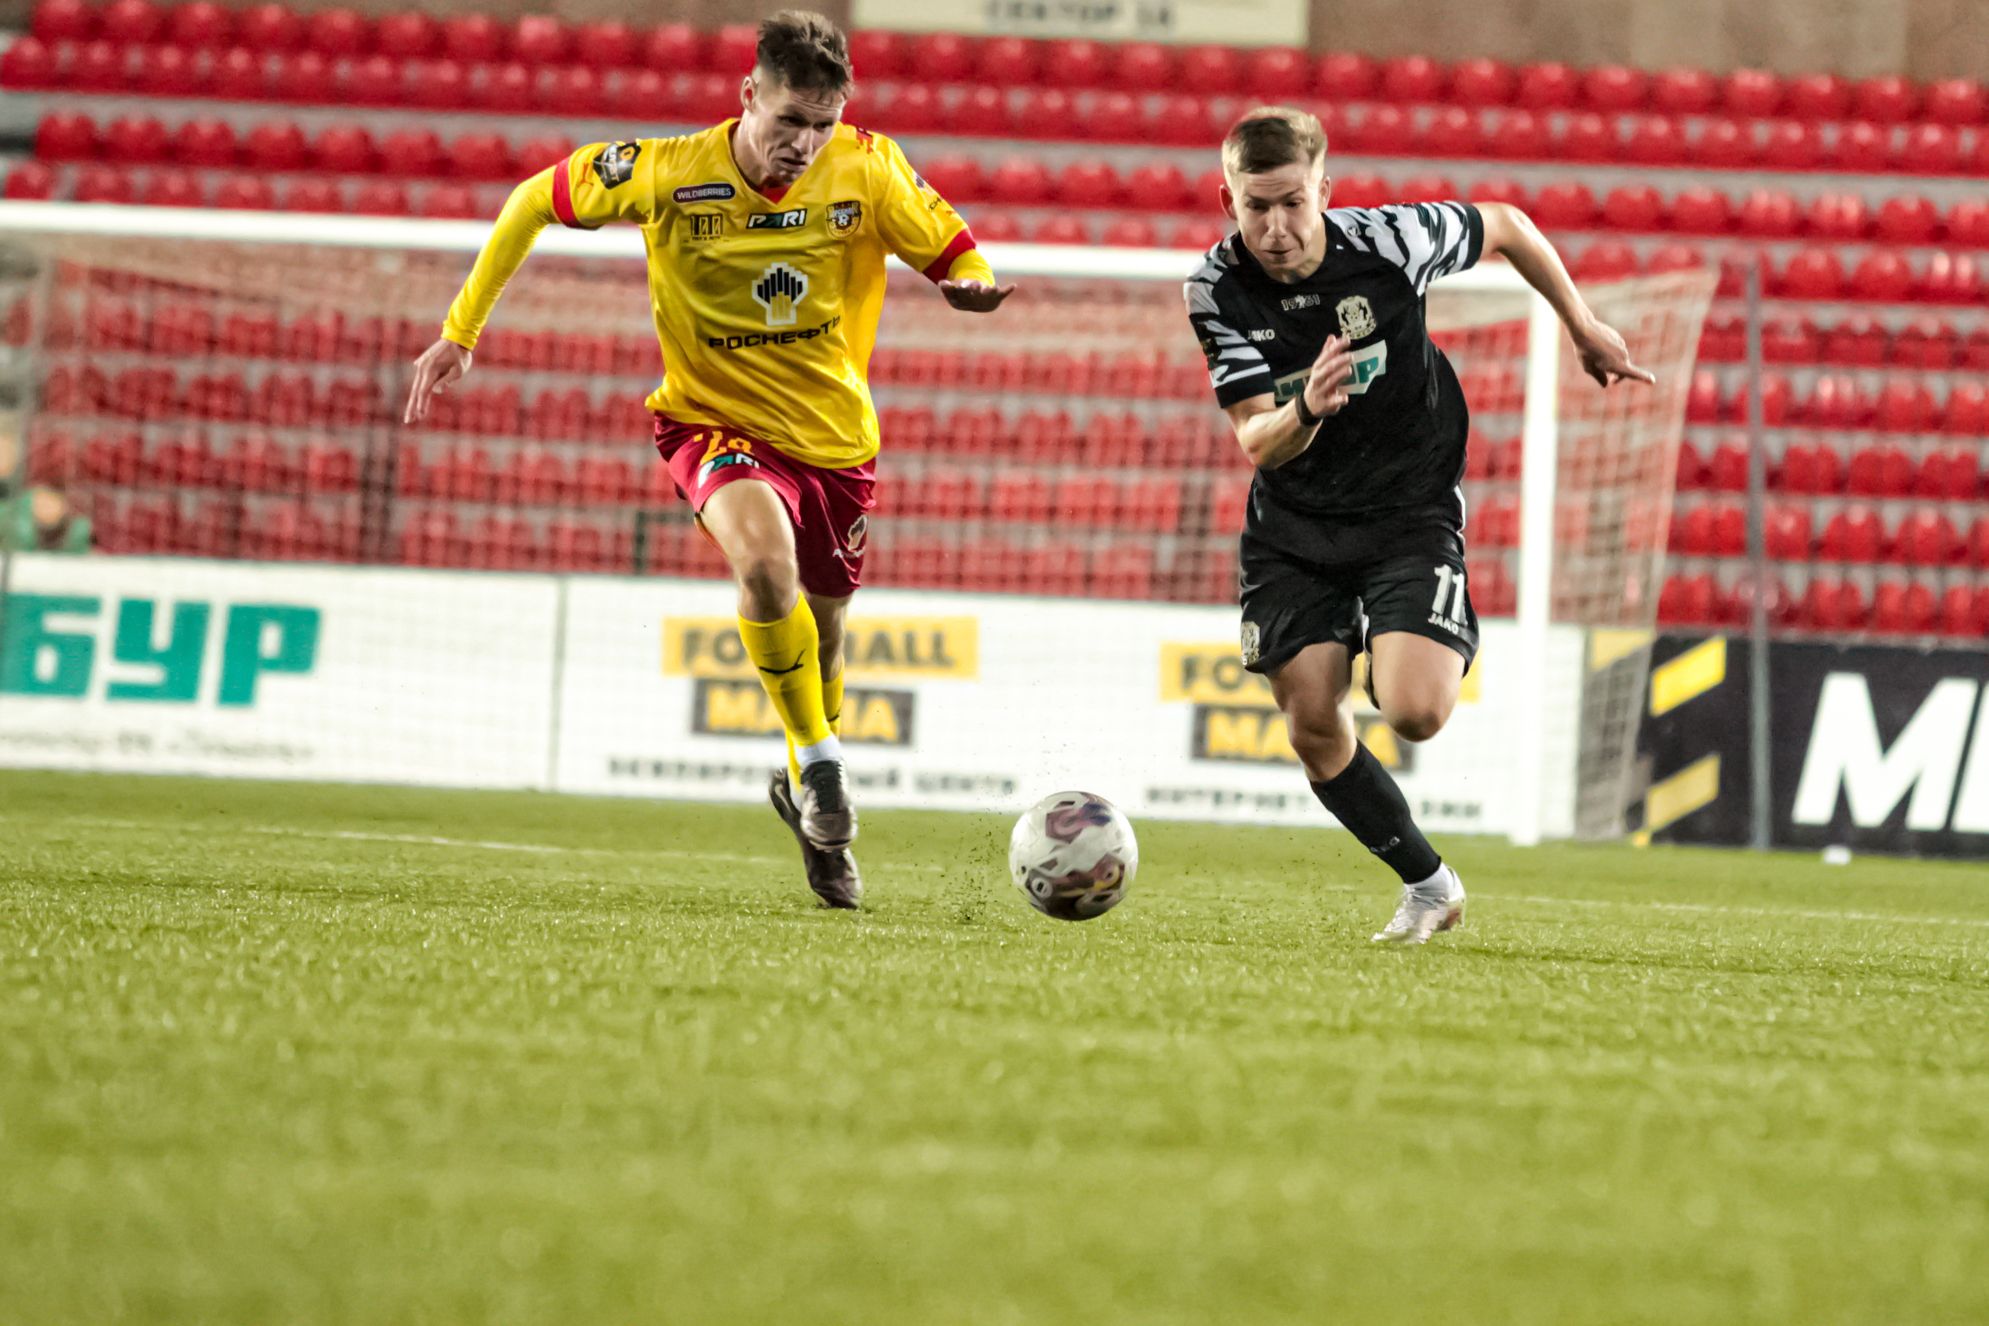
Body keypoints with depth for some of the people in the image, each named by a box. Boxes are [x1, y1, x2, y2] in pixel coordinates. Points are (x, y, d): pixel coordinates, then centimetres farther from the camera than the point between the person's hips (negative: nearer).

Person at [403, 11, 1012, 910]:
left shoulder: (869, 171, -14)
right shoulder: (669, 175, -18)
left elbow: (954, 254, -2)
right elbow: (534, 201, -4)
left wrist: (974, 287, -28)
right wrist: (460, 331, -3)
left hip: (833, 438, 3)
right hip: (715, 422, -3)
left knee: (818, 633, 14)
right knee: (765, 556, -34)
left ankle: (806, 794, 44)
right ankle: (819, 759, -14)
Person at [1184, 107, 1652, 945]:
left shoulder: (1389, 243, -20)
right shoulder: (1216, 289, -15)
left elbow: (1504, 227, 1)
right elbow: (1256, 443, -21)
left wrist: (1583, 328, 10)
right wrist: (1305, 412, -43)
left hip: (1411, 512, -3)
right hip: (1293, 525, 3)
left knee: (1414, 714, -20)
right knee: (1313, 727, -4)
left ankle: (1447, 647, 17)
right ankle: (1429, 884, 17)